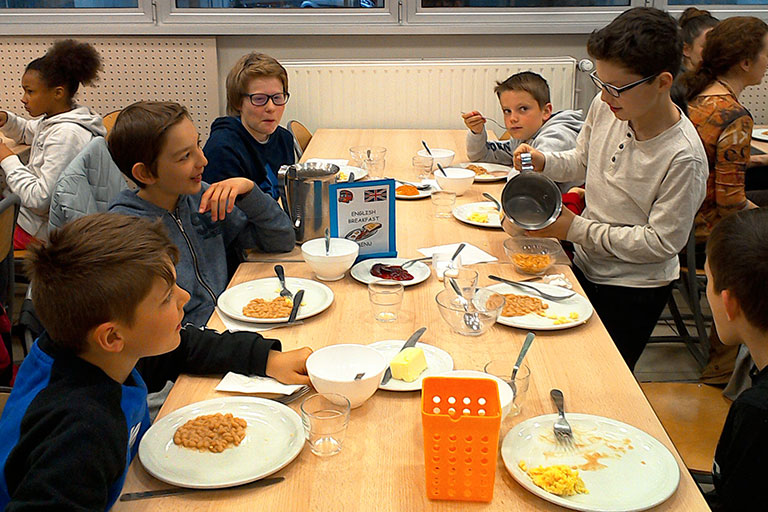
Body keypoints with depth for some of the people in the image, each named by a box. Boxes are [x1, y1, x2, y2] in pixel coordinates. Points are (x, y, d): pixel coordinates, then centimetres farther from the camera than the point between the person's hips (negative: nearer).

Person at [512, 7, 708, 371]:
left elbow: (662, 241, -22)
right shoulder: (605, 108, -10)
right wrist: (543, 162, -12)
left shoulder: (684, 157, -27)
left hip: (633, 291, -6)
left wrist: (577, 229, -22)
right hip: (585, 266, 6)